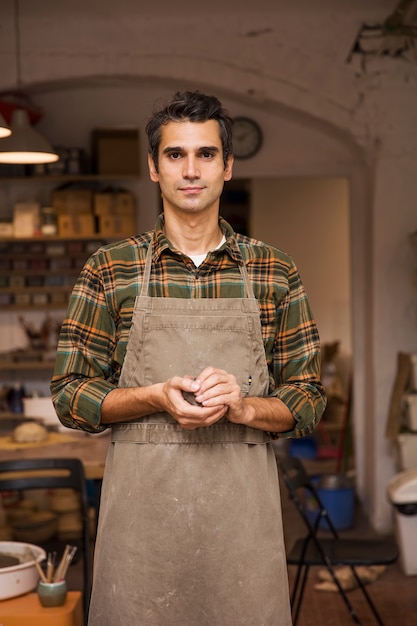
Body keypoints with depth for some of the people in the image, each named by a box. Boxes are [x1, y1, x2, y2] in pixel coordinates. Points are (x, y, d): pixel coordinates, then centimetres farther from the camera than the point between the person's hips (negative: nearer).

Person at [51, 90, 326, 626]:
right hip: (141, 497, 0)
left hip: (244, 503, 1)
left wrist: (243, 406, -14)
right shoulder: (108, 269, 3)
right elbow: (69, 394, 3)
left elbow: (308, 400, 7)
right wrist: (157, 397, -14)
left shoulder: (275, 272, 5)